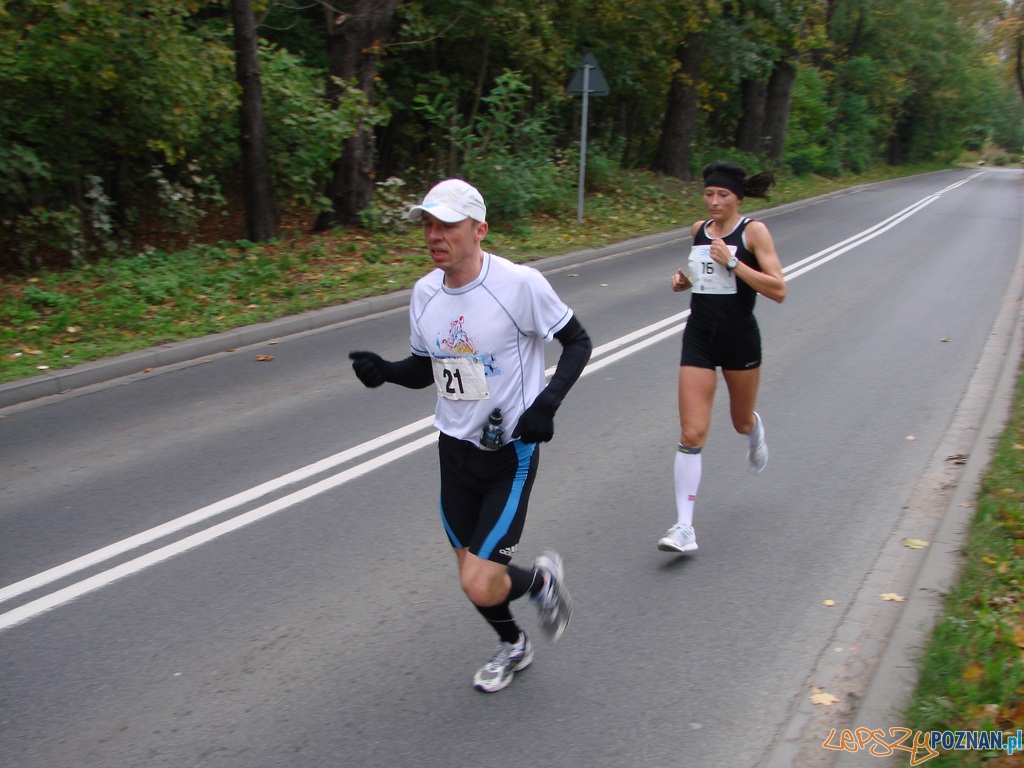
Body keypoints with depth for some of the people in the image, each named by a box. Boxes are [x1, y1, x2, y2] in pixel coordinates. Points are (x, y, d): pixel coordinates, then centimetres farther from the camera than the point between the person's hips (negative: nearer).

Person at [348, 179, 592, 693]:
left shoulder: (519, 283, -18)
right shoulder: (425, 293, 0)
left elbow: (577, 341, -7)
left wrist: (547, 402, -20)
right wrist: (383, 372, -8)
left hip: (511, 452, -6)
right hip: (455, 446, 6)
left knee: (481, 586, -13)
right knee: (470, 571, 17)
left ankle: (541, 578, 22)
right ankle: (512, 646, 47)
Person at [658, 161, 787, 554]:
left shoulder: (753, 231, -7)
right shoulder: (699, 230, 7)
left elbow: (778, 290, -15)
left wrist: (732, 262, -21)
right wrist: (685, 280, 5)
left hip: (739, 337, -2)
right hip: (698, 336, 3)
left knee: (741, 422, 18)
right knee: (692, 434, -7)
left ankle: (755, 428, 59)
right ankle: (684, 527, -6)